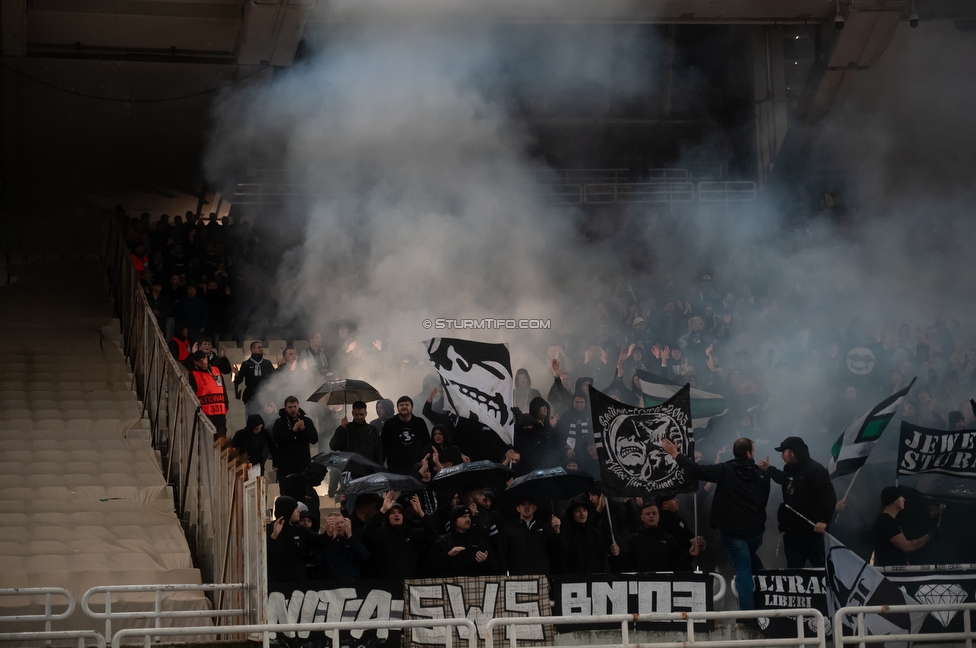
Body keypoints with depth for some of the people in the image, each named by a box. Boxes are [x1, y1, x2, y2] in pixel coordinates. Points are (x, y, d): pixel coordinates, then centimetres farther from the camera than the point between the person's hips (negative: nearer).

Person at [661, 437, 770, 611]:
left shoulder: (725, 470, -10)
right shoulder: (762, 475, 4)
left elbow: (698, 471, -18)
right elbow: (764, 501, 12)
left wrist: (675, 454, -11)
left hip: (733, 530, -4)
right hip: (755, 530, 4)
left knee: (743, 568, -3)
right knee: (752, 561, 29)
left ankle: (747, 611, -10)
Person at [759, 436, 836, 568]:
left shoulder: (815, 470, -17)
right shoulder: (791, 470, 10)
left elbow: (829, 496, -24)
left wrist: (823, 520, -30)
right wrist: (769, 469, 26)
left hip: (811, 529, -8)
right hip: (792, 529, 8)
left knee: (819, 566, 0)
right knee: (793, 567, 13)